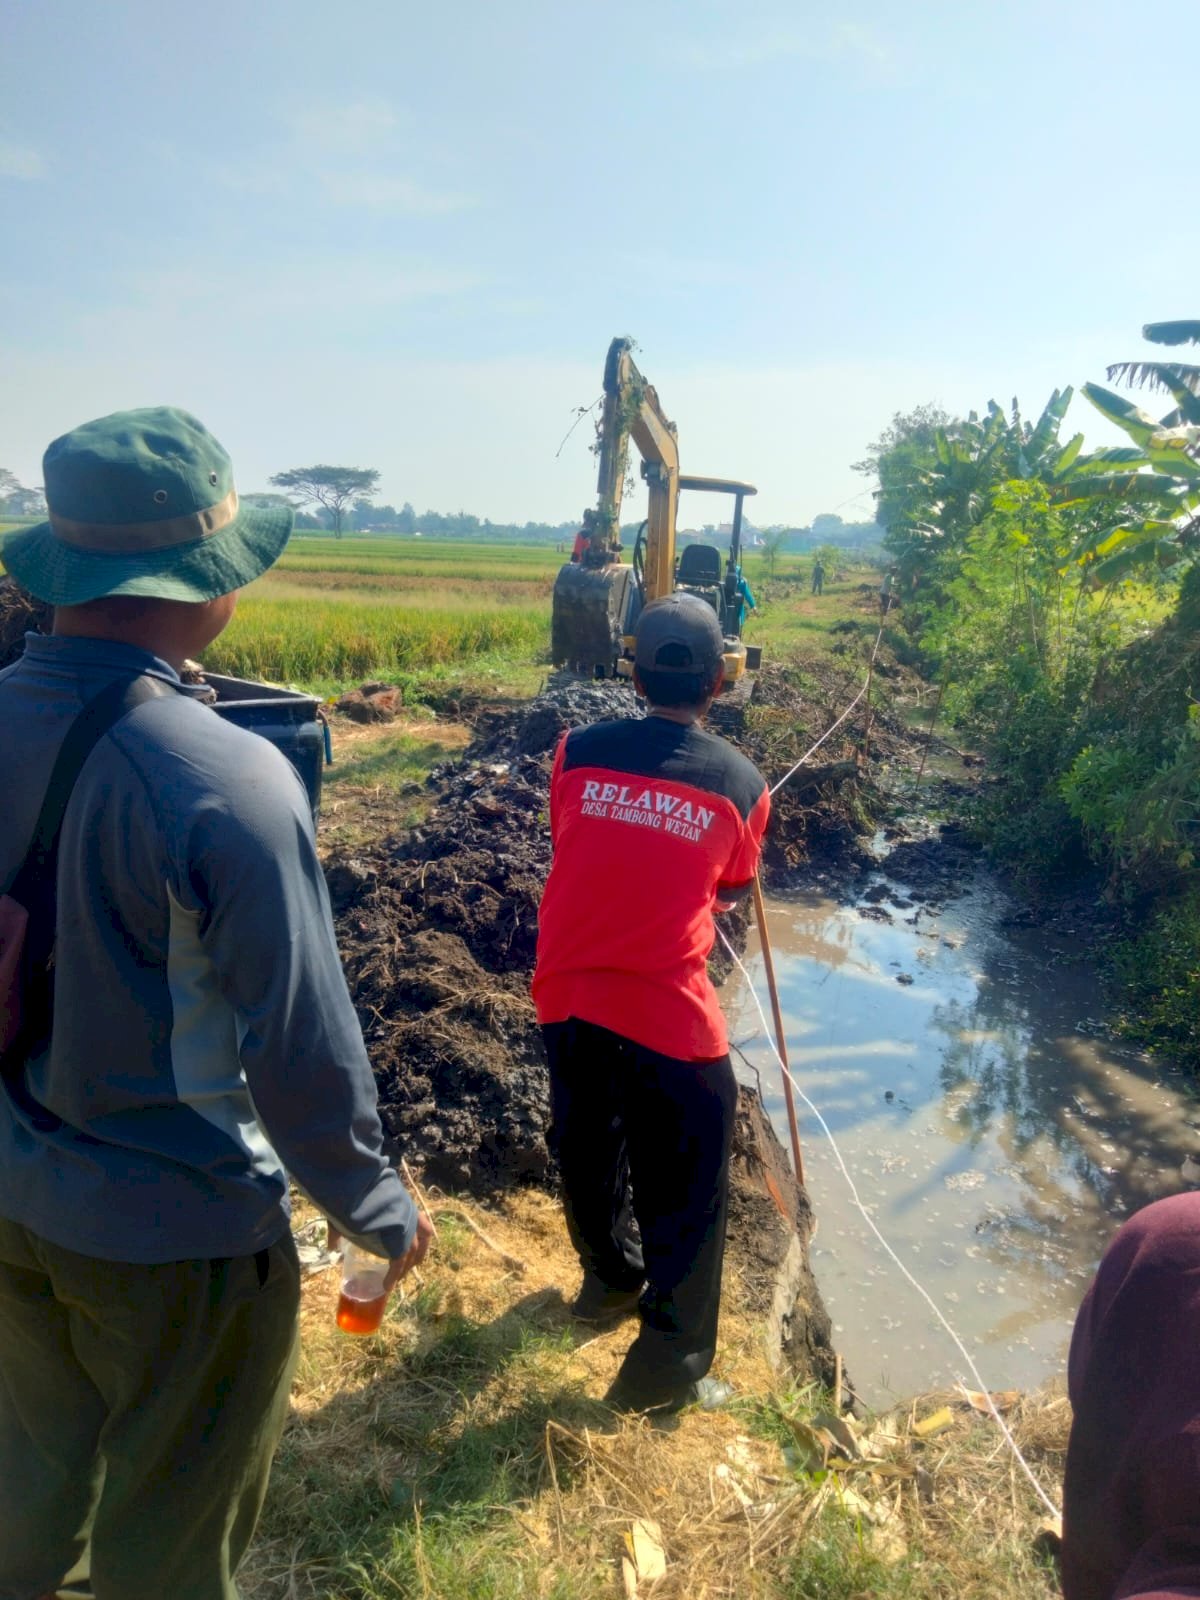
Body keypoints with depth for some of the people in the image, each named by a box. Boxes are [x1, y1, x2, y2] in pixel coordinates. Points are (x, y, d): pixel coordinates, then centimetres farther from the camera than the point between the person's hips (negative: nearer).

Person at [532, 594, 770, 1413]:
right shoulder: (742, 784, -5)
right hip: (666, 1008, -3)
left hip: (567, 993, 4)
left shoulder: (578, 751, -2)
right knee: (685, 1182, 14)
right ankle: (669, 1364, 25)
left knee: (586, 1148, 25)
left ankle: (612, 1278, 49)